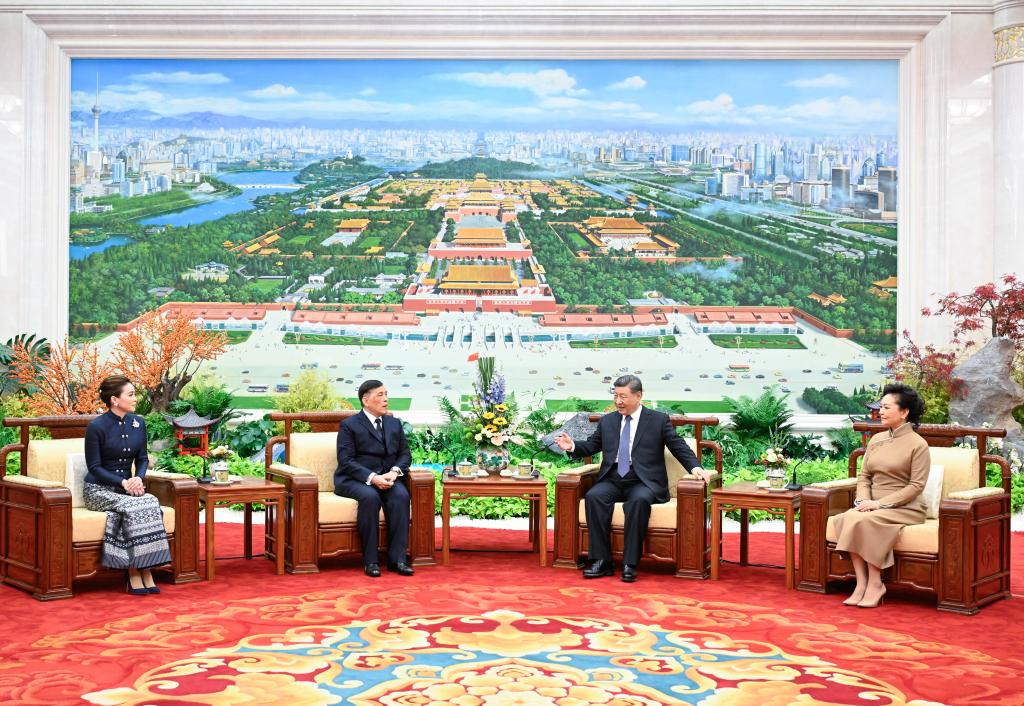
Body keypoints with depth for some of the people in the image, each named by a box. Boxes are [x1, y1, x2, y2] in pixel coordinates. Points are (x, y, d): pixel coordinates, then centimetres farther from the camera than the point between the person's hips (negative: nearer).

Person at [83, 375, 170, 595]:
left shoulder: (138, 423, 5)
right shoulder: (97, 427, -11)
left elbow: (142, 458, 11)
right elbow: (94, 467, -9)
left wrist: (138, 478, -10)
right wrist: (123, 482, -20)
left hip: (127, 485, 5)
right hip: (99, 489, -5)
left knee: (151, 504, -27)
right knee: (132, 508, -32)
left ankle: (146, 571, -26)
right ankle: (134, 575, -25)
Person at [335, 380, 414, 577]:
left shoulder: (394, 424, 17)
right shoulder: (349, 425, 0)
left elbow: (405, 454, 13)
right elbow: (346, 461, -10)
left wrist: (394, 472, -10)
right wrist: (372, 478, -23)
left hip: (387, 477, 4)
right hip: (354, 479, -4)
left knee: (401, 495, -29)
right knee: (370, 497, -36)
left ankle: (397, 558, -28)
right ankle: (370, 560, -28)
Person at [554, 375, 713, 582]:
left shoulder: (659, 420, 8)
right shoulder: (607, 421, 19)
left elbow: (679, 446, 4)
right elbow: (591, 446, 20)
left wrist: (695, 467, -12)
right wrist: (572, 447, -1)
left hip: (643, 482, -3)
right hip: (612, 481, 3)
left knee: (639, 500, -37)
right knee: (593, 496, -28)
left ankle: (630, 564, -31)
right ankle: (601, 561, -25)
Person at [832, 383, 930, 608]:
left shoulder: (918, 444, -5)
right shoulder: (876, 440, 14)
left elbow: (916, 486, -11)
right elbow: (864, 475, 14)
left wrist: (881, 503, -17)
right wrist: (864, 499, -6)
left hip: (905, 509, -5)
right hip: (875, 506, 5)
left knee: (864, 521, -33)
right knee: (846, 518, -27)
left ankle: (875, 584, -19)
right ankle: (861, 583, -26)